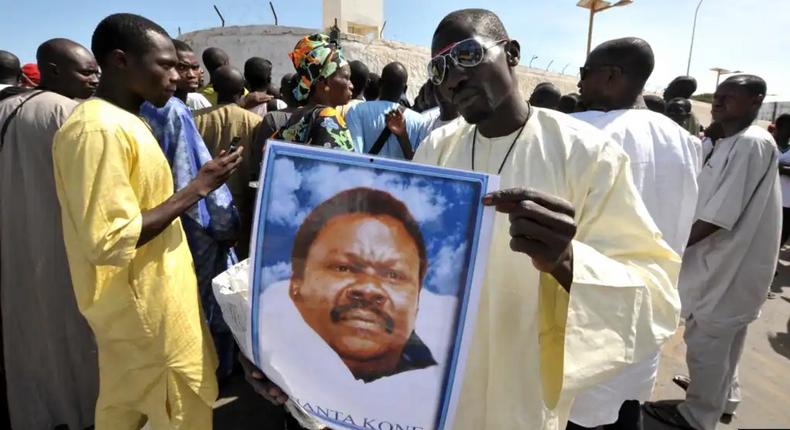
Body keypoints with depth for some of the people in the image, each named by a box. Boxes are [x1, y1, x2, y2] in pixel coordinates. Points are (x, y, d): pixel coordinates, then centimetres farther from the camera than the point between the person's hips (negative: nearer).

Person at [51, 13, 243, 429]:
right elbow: (110, 241, -27)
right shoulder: (99, 129, -22)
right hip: (144, 304, -9)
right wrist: (196, 189, -21)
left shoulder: (120, 122, 10)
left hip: (143, 296, 9)